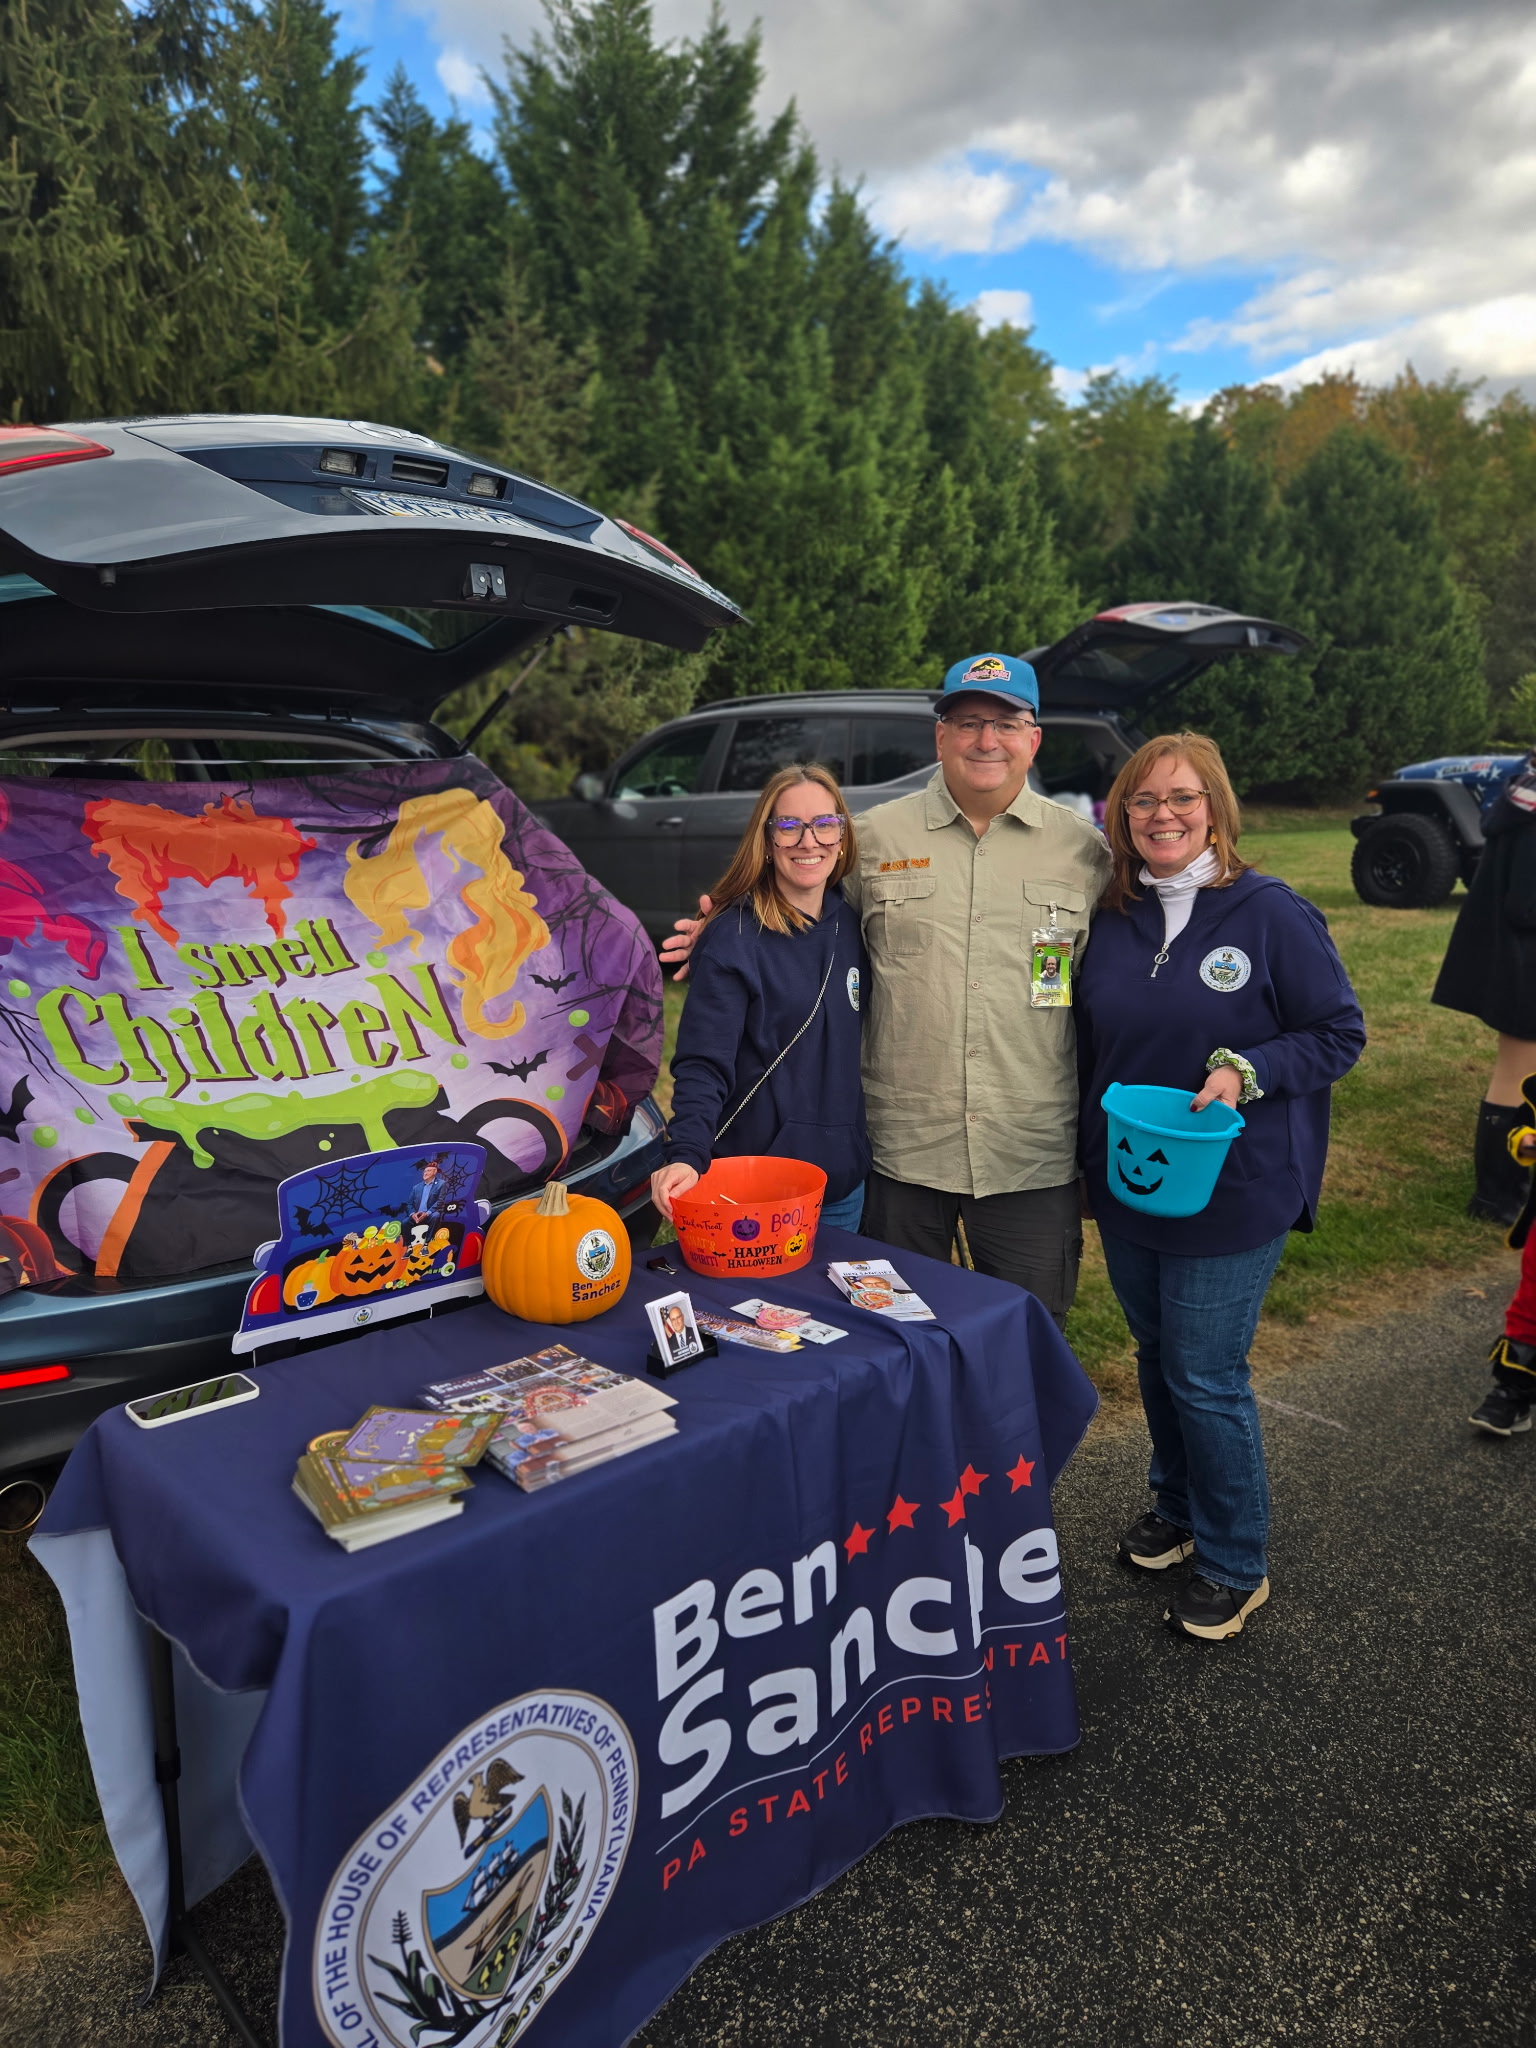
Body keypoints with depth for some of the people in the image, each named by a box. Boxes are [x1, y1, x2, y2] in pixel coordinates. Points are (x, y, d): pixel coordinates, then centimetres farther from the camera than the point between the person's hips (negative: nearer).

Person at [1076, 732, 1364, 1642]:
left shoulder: (1272, 913, -12)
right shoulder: (1113, 919, 3)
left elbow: (1340, 1034, -8)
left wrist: (1248, 1072, -22)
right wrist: (1088, 1159, 7)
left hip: (1233, 1191, -5)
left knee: (1206, 1375, 1)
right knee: (1157, 1356, 19)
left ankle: (1236, 1564, 22)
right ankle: (1177, 1505, 42)